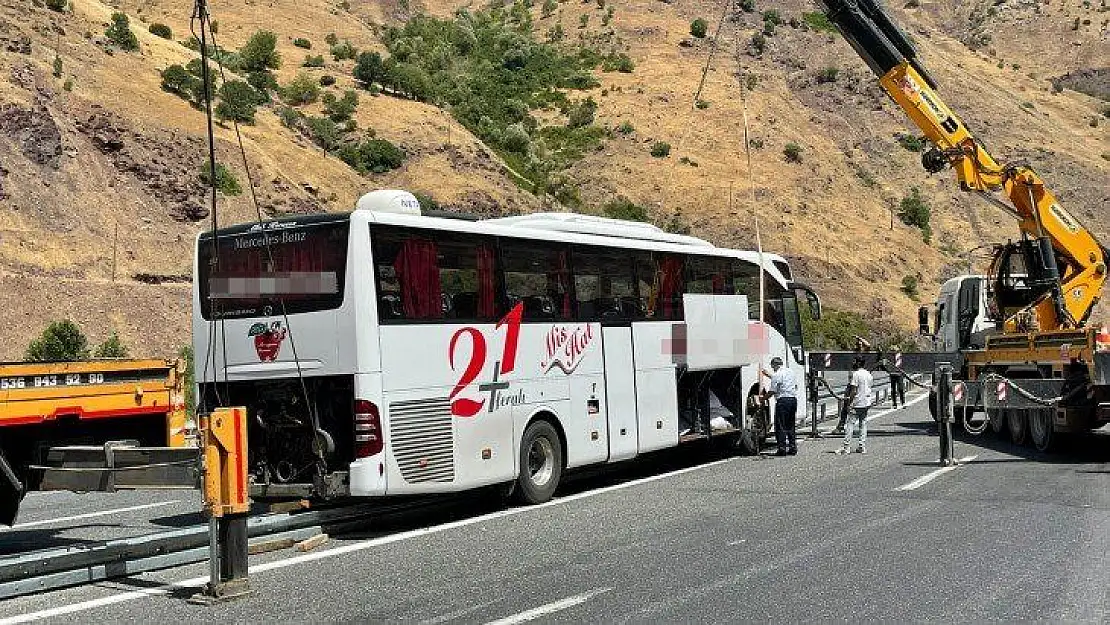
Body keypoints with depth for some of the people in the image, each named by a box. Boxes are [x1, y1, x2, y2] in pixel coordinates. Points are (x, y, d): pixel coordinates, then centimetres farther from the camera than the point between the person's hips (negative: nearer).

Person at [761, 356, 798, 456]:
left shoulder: (777, 375, -9)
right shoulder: (790, 371, 14)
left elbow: (772, 391, -12)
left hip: (782, 400, -7)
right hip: (793, 399, 7)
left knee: (780, 426, -2)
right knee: (790, 426, 15)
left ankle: (782, 449, -5)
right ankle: (793, 448, 14)